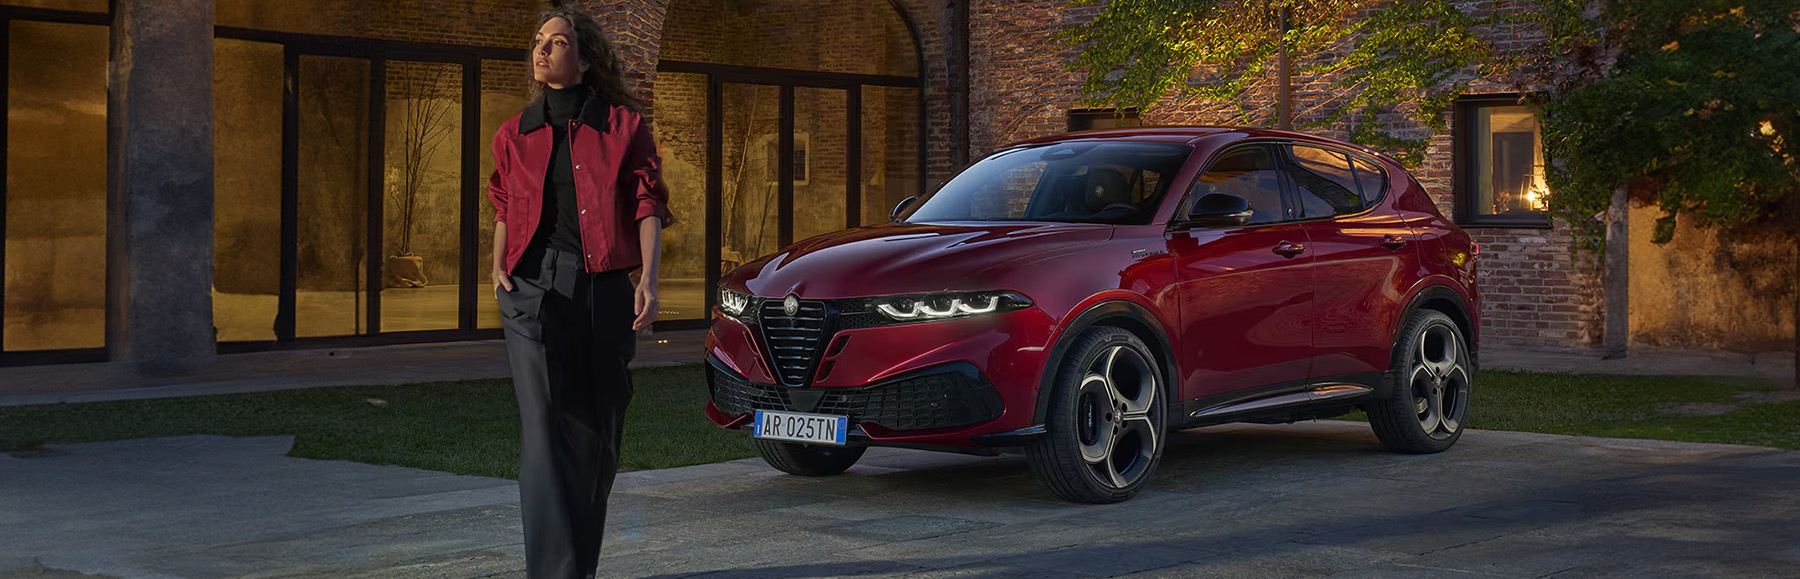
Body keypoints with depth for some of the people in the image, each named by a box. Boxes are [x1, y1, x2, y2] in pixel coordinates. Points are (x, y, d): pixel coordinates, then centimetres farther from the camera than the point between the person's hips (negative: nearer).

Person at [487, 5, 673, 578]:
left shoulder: (624, 124, 7)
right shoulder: (515, 134, 16)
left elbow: (647, 207, 2)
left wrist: (648, 280, -9)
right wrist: (498, 267, 8)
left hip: (603, 289, 0)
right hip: (533, 287, 0)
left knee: (598, 429, 6)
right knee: (545, 420, -15)